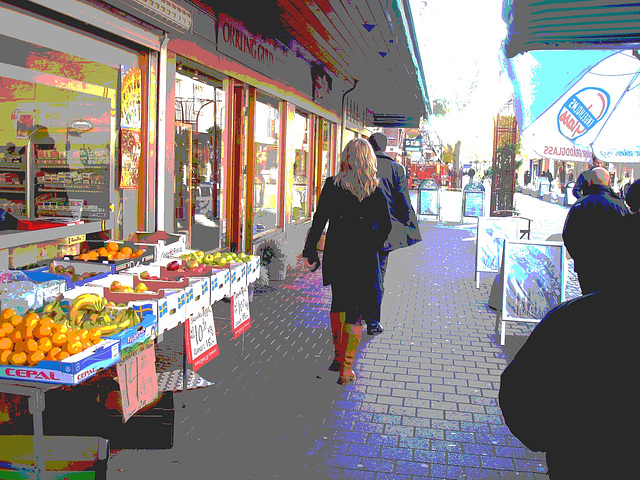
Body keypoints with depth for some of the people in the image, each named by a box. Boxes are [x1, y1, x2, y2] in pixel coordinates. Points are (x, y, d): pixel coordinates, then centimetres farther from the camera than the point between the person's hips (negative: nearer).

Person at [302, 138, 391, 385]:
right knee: (355, 310, 5)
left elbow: (319, 221, -5)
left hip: (336, 254, 1)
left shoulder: (332, 186, -4)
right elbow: (385, 225, -1)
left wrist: (311, 251, 3)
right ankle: (346, 369, 4)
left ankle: (339, 357, 31)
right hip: (365, 258, 0)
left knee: (338, 303, 20)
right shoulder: (375, 189, -2)